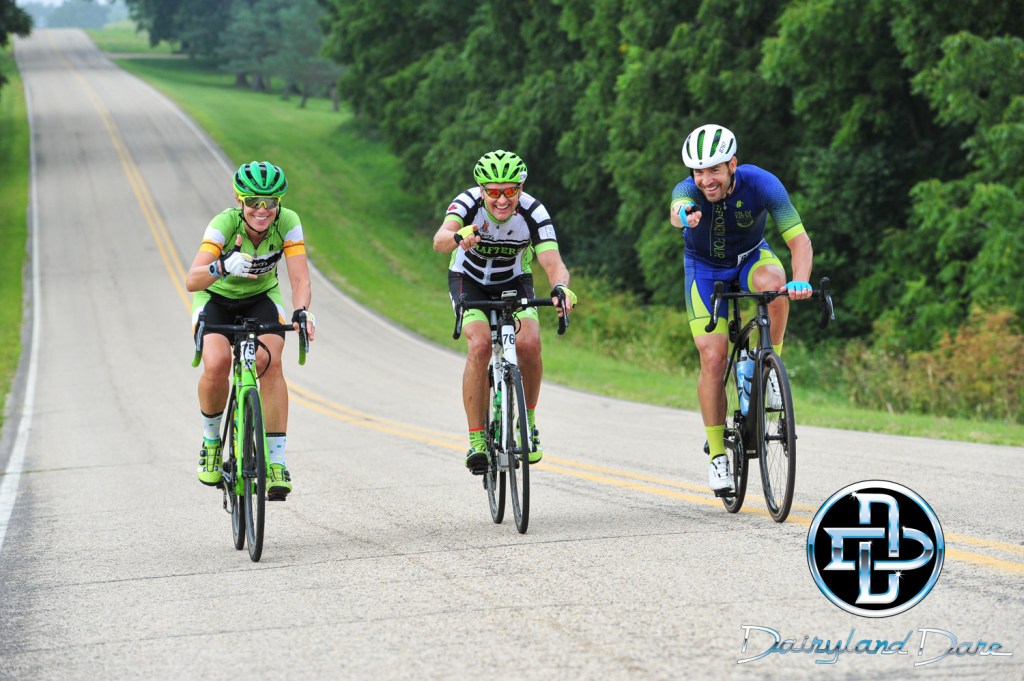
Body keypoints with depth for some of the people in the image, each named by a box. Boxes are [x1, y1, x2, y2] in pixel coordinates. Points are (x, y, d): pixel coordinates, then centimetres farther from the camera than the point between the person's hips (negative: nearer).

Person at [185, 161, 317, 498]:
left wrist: (302, 311, -50)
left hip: (261, 296, 2)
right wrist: (222, 267, -61)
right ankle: (211, 440, 1)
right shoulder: (224, 224, -31)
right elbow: (192, 281, -41)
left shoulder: (288, 223, -24)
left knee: (270, 363, -24)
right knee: (216, 365, -27)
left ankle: (276, 461, -18)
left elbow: (300, 278, -29)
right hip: (217, 297, -2)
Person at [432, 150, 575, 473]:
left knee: (529, 343, -25)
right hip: (469, 280, -1)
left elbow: (553, 263, -35)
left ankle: (527, 420, -1)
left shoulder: (533, 212, -26)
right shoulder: (468, 203, -27)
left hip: (514, 281, 1)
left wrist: (560, 287, -58)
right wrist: (458, 237, -69)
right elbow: (440, 241, -45)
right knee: (480, 344, -28)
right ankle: (477, 439, -20)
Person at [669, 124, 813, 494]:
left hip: (751, 258, 0)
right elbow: (677, 210, -54)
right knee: (713, 358, -12)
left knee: (772, 281, -36)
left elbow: (799, 239, -34)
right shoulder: (689, 190, -29)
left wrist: (800, 282, -54)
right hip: (706, 268, 0)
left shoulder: (761, 184, -29)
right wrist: (684, 215, -80)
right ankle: (717, 453, 1)